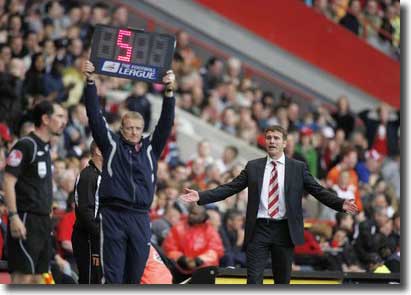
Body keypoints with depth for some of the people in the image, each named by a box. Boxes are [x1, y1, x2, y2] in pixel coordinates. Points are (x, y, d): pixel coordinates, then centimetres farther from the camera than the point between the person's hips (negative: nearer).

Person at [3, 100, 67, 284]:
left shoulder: (45, 148, 17)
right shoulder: (25, 145, -10)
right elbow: (9, 181, -15)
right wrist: (13, 217, -21)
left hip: (42, 219, 9)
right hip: (27, 220, -9)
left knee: (36, 277, 8)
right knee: (22, 275, -12)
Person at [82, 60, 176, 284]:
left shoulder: (151, 148, 13)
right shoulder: (111, 144, 9)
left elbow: (165, 123, 4)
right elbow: (95, 116, 2)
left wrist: (169, 91, -10)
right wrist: (90, 82, -7)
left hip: (140, 218, 3)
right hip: (113, 216, -3)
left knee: (134, 275, 6)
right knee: (113, 275, -6)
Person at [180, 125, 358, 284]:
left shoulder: (298, 168, 5)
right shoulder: (253, 167, 8)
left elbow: (319, 191, 1)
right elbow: (230, 188, 4)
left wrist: (341, 204, -15)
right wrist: (201, 196, -7)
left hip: (284, 231, 0)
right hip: (259, 229, 0)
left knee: (283, 281, 7)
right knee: (253, 279, -6)